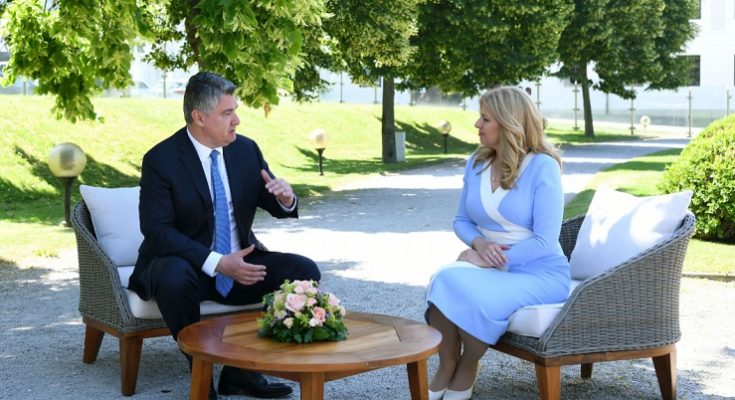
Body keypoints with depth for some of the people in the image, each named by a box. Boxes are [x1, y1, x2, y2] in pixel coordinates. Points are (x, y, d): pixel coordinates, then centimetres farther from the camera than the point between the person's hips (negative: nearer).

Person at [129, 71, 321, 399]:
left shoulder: (246, 149, 1)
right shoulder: (161, 160, -13)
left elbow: (276, 206, 11)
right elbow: (156, 230, -20)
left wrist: (286, 198, -17)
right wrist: (217, 262, -31)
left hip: (240, 263, 5)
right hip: (183, 265, -5)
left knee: (304, 271, -14)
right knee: (175, 279, -38)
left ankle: (244, 370, -7)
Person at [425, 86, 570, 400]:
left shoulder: (542, 166, -13)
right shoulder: (476, 163, 7)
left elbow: (545, 241, -17)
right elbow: (461, 221, 14)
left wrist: (487, 261, -19)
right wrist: (479, 244, -10)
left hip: (539, 272, -5)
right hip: (489, 265, 5)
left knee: (474, 296, -34)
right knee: (445, 279, -29)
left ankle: (467, 370, -5)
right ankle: (446, 368, -10)